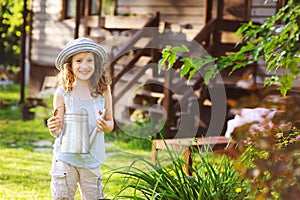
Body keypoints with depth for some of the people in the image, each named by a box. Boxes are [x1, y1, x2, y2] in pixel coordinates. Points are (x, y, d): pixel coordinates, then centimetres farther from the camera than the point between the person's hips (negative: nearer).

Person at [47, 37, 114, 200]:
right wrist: (53, 129, -25)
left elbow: (110, 123, 7)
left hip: (92, 159, 1)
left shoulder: (103, 90, 0)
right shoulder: (62, 93, -5)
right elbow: (57, 130, -2)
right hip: (65, 157, -1)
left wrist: (105, 125, -15)